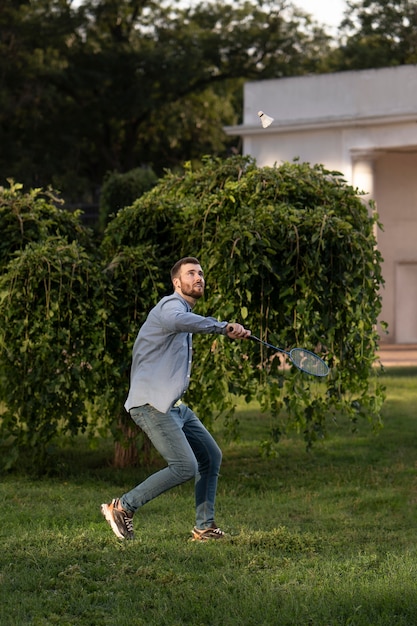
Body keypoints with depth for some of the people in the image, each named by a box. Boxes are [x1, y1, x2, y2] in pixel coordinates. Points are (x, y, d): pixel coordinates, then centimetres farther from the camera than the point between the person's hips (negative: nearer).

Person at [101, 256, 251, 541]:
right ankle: (123, 507, -7)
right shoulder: (171, 305, -13)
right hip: (152, 404, -11)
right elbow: (176, 321, -41)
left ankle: (205, 527, 15)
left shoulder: (185, 310, 21)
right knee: (185, 467, -18)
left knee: (211, 457, 10)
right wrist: (223, 327, -50)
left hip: (174, 405, 11)